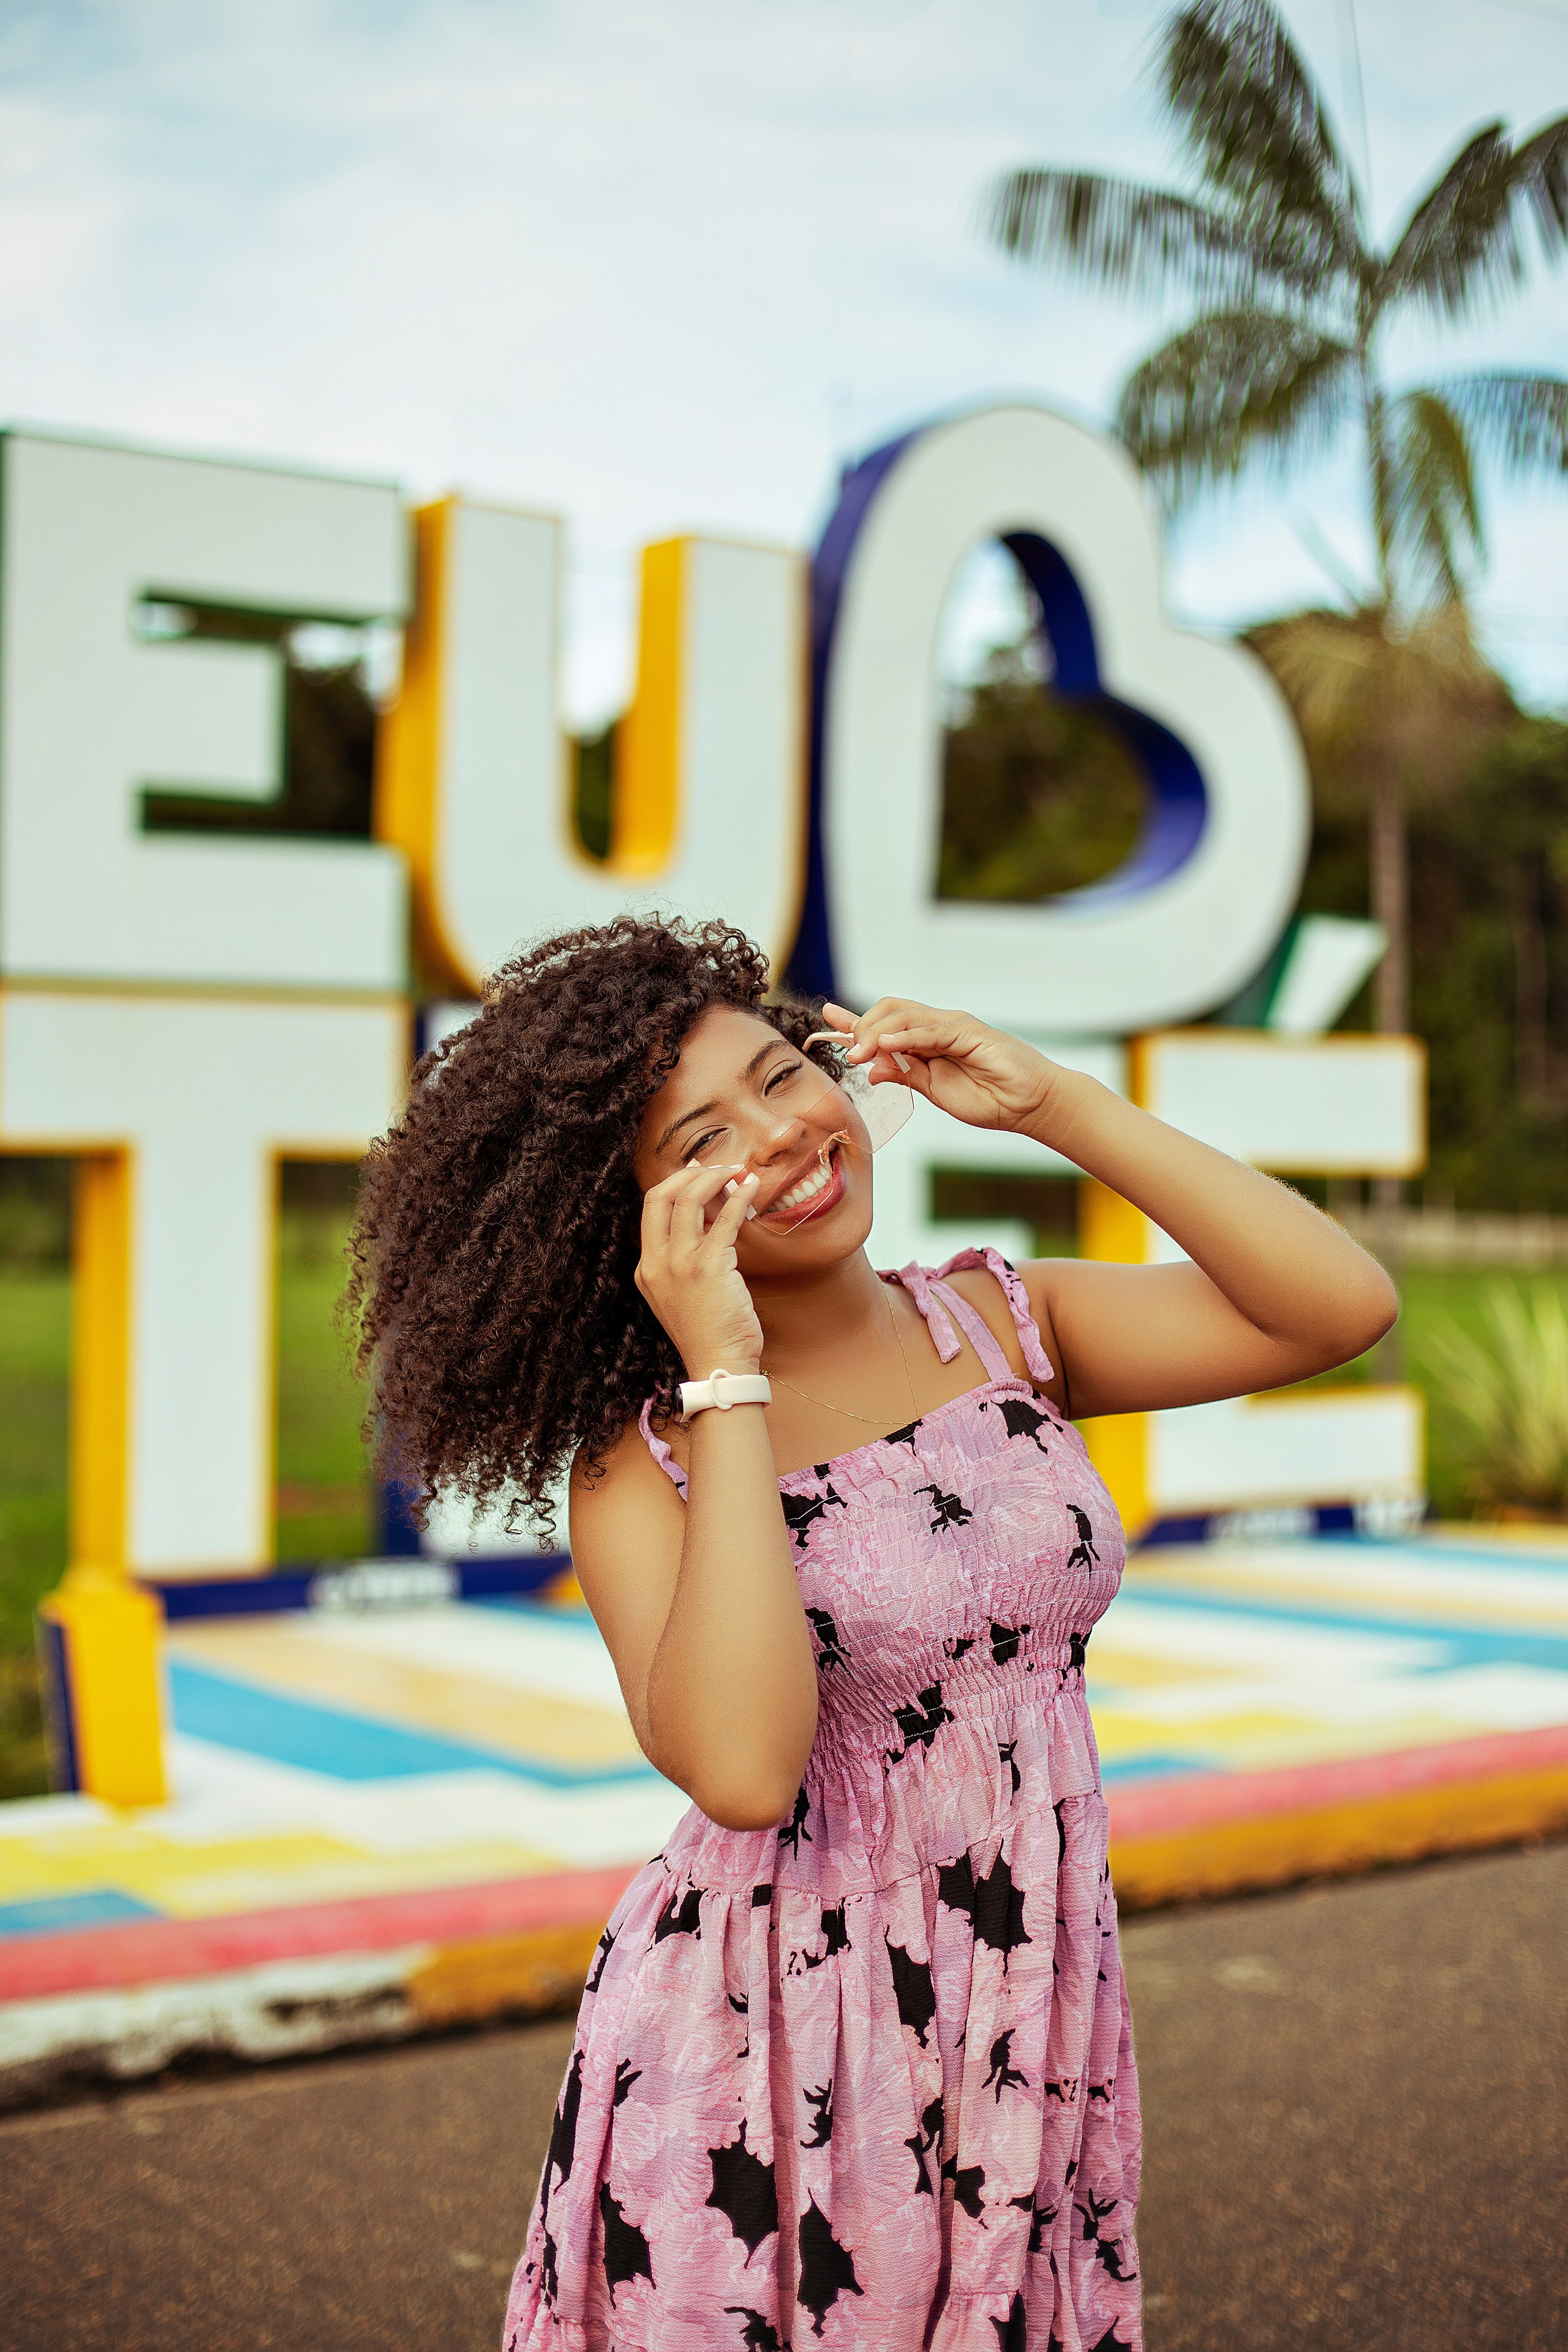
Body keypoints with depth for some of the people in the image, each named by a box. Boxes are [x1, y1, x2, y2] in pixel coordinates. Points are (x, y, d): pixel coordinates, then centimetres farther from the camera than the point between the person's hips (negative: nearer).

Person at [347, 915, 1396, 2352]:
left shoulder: (1007, 1325, 0)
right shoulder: (641, 1460, -11)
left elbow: (1344, 1307, -10)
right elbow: (742, 1768, -28)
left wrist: (1054, 1104, -11)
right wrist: (728, 1376, -23)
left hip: (1038, 2039, 4)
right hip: (767, 2057, -3)